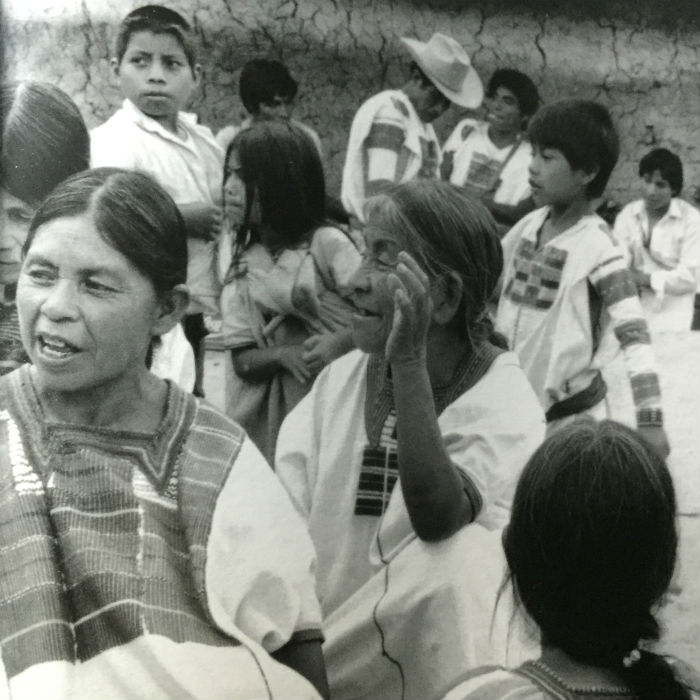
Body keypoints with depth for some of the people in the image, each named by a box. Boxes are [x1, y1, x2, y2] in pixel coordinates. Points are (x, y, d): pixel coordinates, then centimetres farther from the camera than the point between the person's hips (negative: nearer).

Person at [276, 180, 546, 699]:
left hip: (429, 647, -4)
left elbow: (436, 517, -30)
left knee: (451, 560, -30)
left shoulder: (504, 402, -13)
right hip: (320, 629, 4)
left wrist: (409, 361, -34)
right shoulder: (340, 377, 1)